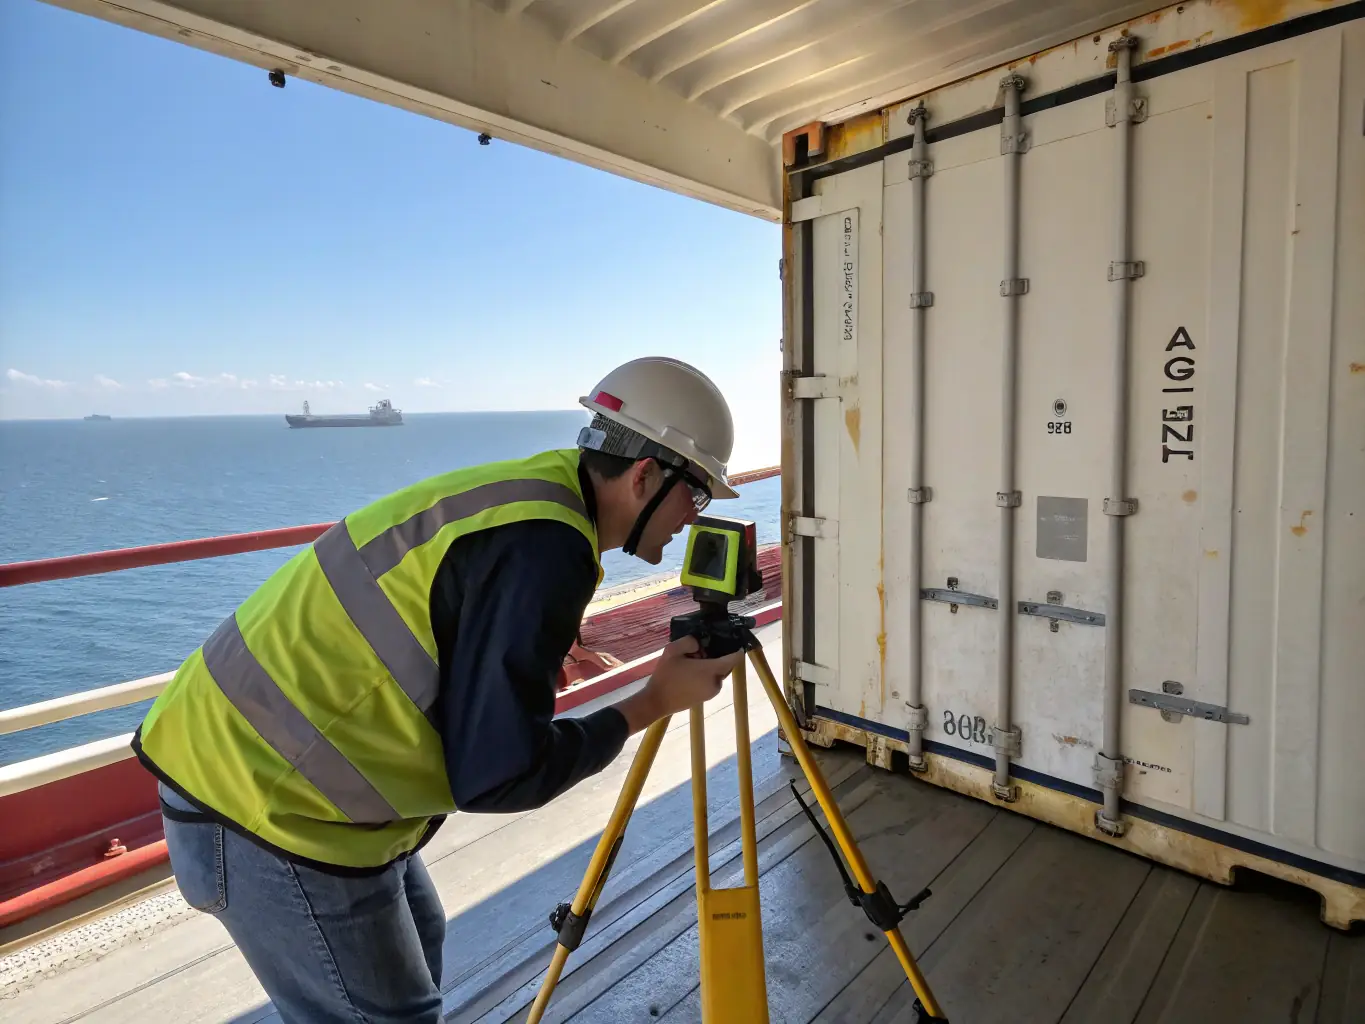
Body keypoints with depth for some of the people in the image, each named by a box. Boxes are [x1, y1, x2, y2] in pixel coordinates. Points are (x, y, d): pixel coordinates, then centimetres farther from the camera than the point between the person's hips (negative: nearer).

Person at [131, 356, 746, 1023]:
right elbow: (498, 776, -22)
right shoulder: (543, 545, -26)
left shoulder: (532, 490, 2)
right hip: (268, 807, -9)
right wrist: (651, 704, -13)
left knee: (415, 946, 23)